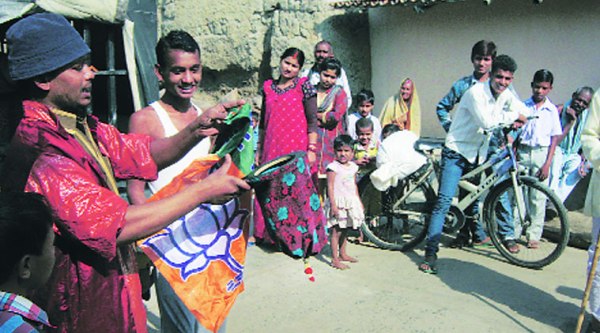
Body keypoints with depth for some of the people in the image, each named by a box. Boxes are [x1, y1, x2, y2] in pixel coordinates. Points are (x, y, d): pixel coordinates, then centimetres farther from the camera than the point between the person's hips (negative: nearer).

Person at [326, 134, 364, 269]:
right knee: (336, 232, -5)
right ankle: (335, 259, 1)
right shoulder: (333, 167, -12)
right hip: (338, 203, -7)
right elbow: (330, 186, -15)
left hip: (351, 203, 7)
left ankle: (343, 254, 31)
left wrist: (359, 201, 19)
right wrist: (333, 204, -19)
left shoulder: (353, 166, 10)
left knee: (345, 230, 17)